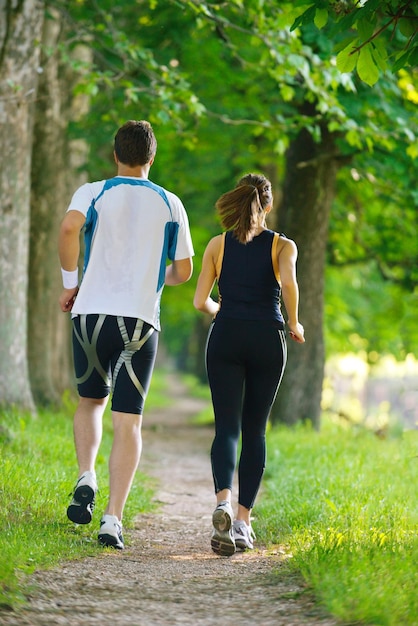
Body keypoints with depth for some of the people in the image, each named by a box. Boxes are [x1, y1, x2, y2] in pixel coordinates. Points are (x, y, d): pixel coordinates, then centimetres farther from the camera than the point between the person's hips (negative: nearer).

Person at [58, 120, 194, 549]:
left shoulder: (92, 193, 3)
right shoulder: (170, 205, 8)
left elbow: (70, 227, -18)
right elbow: (183, 271, 10)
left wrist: (70, 284, -6)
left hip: (92, 312, 0)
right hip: (140, 319, 0)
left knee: (91, 400, 23)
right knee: (128, 420, 0)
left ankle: (86, 478, 0)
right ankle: (113, 518, -11)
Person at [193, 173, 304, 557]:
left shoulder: (218, 245, 9)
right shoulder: (282, 245, 4)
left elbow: (200, 301, 5)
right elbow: (288, 282, -17)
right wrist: (294, 324, -2)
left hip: (225, 337, 0)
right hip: (267, 338, 0)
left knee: (227, 427, -4)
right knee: (254, 430, 9)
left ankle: (223, 501, -31)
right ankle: (243, 520, 4)